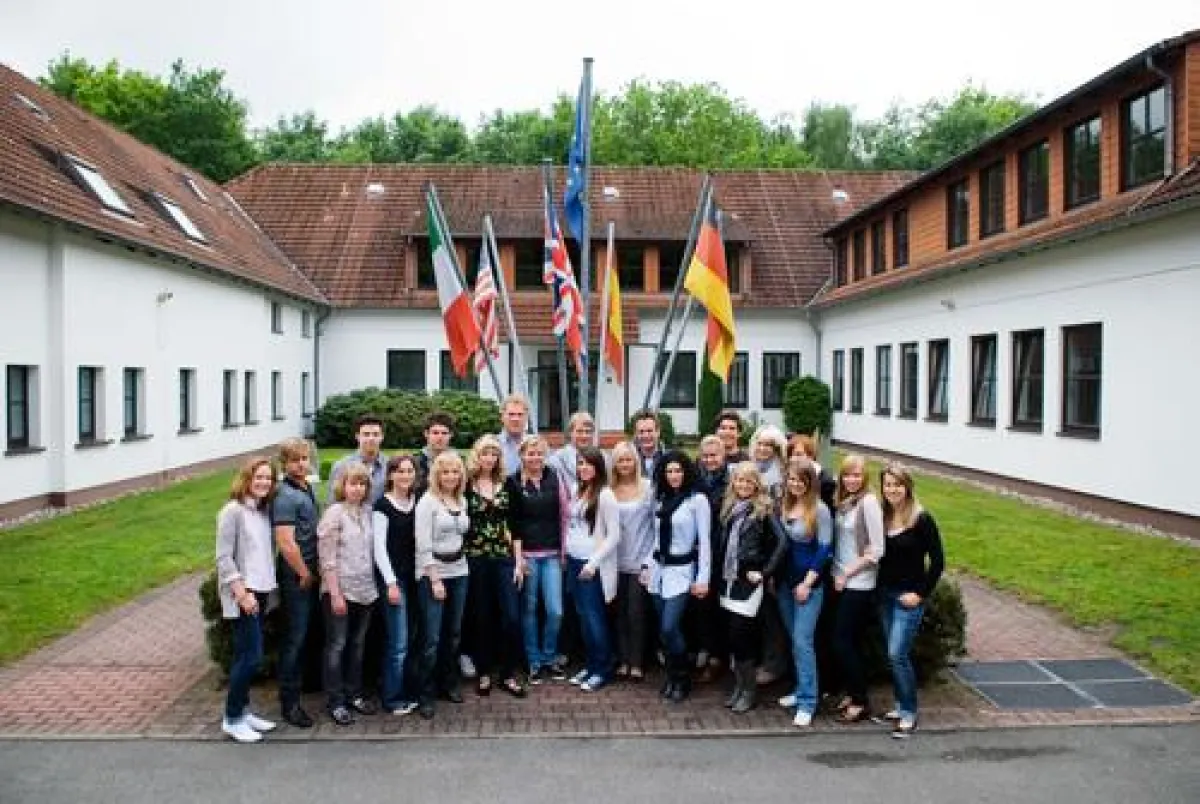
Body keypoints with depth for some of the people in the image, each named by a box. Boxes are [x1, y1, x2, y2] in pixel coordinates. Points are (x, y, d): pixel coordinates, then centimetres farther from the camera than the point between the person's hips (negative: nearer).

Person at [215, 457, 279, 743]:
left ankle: (243, 710, 24)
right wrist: (242, 593, -17)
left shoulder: (264, 511, 10)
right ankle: (232, 719, 7)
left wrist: (266, 589, 7)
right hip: (242, 594, -7)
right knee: (251, 657, -6)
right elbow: (224, 557, -13)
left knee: (245, 656, 14)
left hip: (261, 592, 7)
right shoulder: (233, 510, -11)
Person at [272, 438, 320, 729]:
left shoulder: (308, 489, 10)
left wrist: (314, 572, 15)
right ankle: (289, 703, 9)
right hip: (296, 577, -8)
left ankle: (300, 681, 33)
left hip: (310, 575, 8)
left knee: (304, 635, 19)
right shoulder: (286, 496, -17)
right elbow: (286, 544, -22)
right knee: (294, 638, -1)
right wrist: (305, 574, -12)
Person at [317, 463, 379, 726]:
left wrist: (374, 584, 7)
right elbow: (327, 557, -13)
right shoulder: (334, 513, -10)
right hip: (340, 590, -6)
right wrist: (335, 593, -16)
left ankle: (354, 694, 27)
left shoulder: (367, 511, 6)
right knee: (337, 645, 4)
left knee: (358, 644, 14)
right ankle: (335, 702, 12)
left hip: (365, 590, 6)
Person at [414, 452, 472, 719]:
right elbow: (423, 545, -13)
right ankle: (426, 695, 6)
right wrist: (435, 580, -14)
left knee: (454, 633, 12)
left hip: (459, 572, 6)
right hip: (432, 574, -6)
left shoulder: (463, 501, 9)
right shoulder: (427, 501, -9)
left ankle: (449, 684, 26)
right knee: (432, 638, -5)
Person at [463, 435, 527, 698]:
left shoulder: (507, 484, 6)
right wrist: (462, 560, -4)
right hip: (475, 560, -1)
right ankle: (484, 673, 20)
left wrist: (518, 561, 2)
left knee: (511, 617, -3)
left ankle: (508, 674, 10)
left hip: (504, 559, 2)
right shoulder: (466, 485, 0)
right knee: (481, 618, 6)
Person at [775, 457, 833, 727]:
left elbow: (824, 549, -12)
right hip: (785, 581, 6)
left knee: (802, 641, -7)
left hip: (809, 583, -6)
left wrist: (807, 583, -13)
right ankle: (801, 690, 27)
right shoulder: (783, 507, 5)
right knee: (794, 639, 14)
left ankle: (808, 702, 1)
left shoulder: (819, 510, -11)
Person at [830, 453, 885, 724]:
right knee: (851, 642, 13)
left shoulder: (868, 502, -14)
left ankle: (860, 702, 9)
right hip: (842, 581, 6)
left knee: (843, 641, -3)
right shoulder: (842, 502, 6)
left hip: (859, 583, -6)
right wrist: (836, 572, 2)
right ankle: (852, 694, 25)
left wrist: (847, 574, -10)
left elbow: (876, 550, -14)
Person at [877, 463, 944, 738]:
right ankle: (901, 705, 28)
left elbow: (937, 562, -9)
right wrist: (880, 588, 3)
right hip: (885, 596, 5)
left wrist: (921, 593, -11)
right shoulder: (882, 518, 2)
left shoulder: (922, 520, -11)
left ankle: (909, 715, 5)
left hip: (909, 598, -5)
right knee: (893, 655, 13)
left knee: (897, 654, -9)